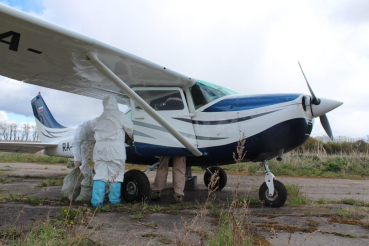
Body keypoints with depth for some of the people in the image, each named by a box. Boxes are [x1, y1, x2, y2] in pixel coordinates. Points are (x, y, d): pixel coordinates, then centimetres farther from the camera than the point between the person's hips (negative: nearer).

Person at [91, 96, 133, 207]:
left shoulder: (99, 118, 19)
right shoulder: (119, 115, 0)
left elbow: (97, 133, 16)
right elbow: (130, 128, 5)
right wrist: (132, 137, 25)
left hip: (99, 147, 5)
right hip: (115, 147, -5)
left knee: (100, 174, 7)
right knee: (115, 175, 3)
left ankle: (96, 201, 6)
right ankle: (114, 200, 10)